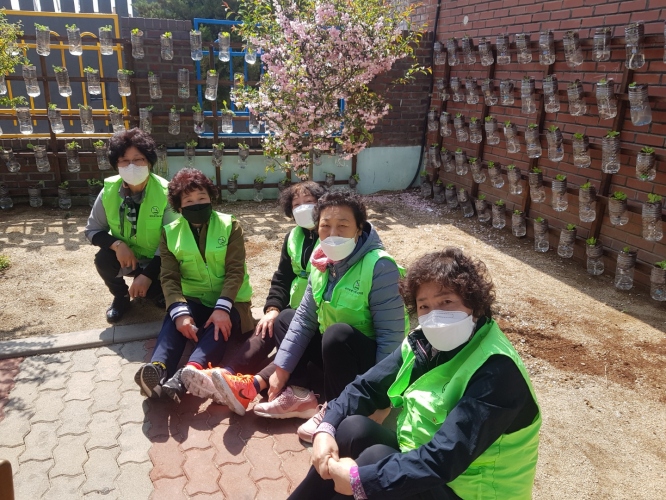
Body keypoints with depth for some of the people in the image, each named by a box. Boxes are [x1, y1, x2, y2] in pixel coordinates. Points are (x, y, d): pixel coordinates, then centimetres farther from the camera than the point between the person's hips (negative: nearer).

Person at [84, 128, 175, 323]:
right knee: (103, 260, -28)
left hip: (156, 260, -2)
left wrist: (147, 275, -28)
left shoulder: (164, 193, -22)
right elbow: (92, 230, -3)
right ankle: (121, 296, 4)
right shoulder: (108, 191, -14)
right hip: (124, 256, 2)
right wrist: (117, 245, -24)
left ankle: (153, 290, 12)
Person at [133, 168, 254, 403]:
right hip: (193, 299, 2)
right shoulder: (170, 233, 2)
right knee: (172, 321, -30)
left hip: (228, 301, -2)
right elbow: (169, 277, -9)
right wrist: (179, 311, -29)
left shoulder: (229, 226, -3)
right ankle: (159, 370, -52)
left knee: (219, 326, -33)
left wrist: (222, 307, -29)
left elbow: (235, 271, -13)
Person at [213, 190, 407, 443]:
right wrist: (281, 369, -5)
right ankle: (300, 394, -7)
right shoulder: (322, 261, -4)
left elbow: (391, 337, -26)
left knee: (337, 333, -35)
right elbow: (305, 318, -1)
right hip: (335, 352, 7)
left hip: (369, 360, -7)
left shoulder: (380, 266, -25)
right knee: (285, 319, 8)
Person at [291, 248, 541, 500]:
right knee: (353, 429, -15)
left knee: (376, 458, -28)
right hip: (416, 462, 7)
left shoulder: (495, 370, -26)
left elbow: (444, 458, -33)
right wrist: (326, 429, -17)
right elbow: (367, 386, 1)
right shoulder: (423, 342, -2)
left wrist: (359, 479, -30)